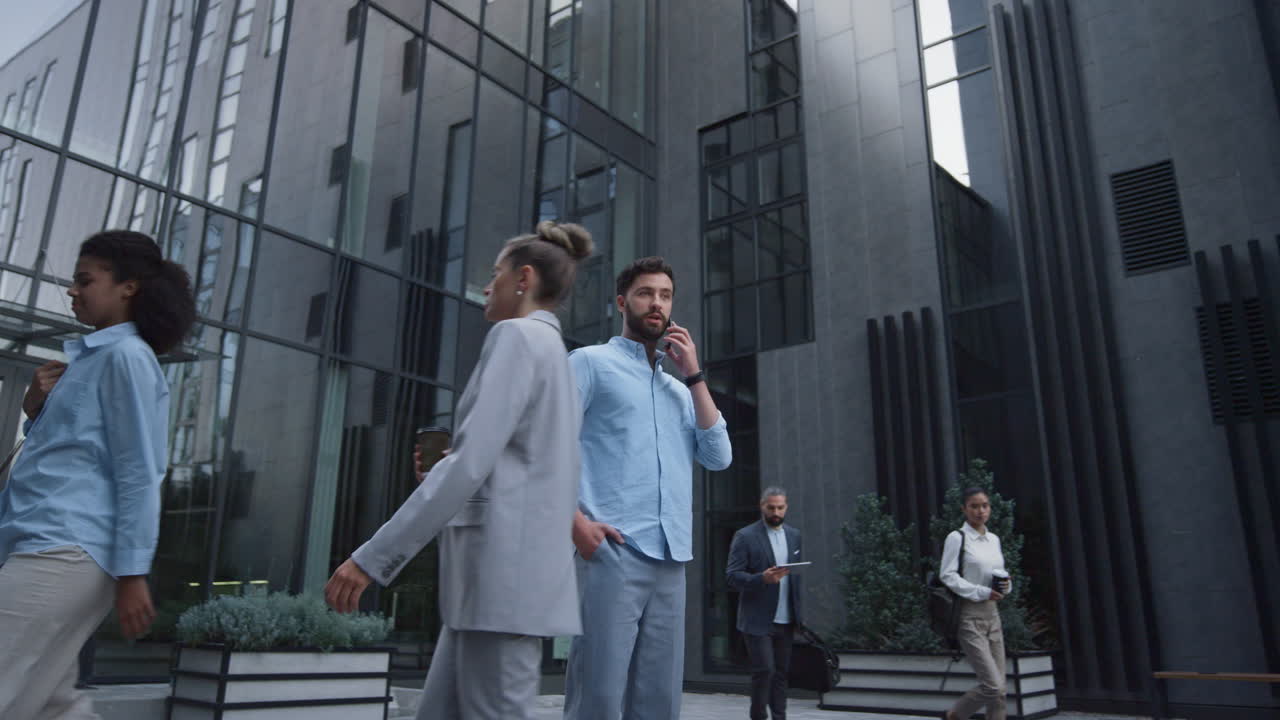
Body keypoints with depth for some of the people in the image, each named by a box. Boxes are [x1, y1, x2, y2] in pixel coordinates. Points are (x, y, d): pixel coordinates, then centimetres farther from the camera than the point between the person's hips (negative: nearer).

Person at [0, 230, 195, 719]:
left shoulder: (126, 355, -6)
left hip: (64, 552, -9)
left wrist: (132, 573, -17)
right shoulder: (90, 357, 21)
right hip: (45, 547, 9)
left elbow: (139, 473, -13)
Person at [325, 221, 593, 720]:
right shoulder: (559, 358, 23)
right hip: (518, 567, 10)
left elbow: (471, 461, -17)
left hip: (503, 565, -10)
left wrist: (373, 557, -17)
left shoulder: (517, 335, -6)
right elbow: (561, 482, 22)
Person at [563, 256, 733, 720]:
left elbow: (719, 456, 11)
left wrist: (694, 376, 8)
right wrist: (574, 520, -15)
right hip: (612, 551, -5)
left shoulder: (679, 389, 24)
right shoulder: (592, 362, 7)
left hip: (671, 560, 6)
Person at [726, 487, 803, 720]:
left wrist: (798, 612, 7)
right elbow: (733, 576, -11)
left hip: (786, 620, 5)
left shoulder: (794, 535, 11)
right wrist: (762, 578, -28)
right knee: (764, 670, -7)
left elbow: (798, 572, 16)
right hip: (758, 620, -5)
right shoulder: (745, 536, -6)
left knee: (781, 672, 8)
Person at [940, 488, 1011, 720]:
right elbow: (947, 576, -13)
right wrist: (982, 592, -19)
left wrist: (1005, 587, -2)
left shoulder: (994, 539, 12)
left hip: (992, 614, 7)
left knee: (999, 689, 4)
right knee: (992, 686, -11)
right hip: (969, 616, -7)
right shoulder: (956, 538, -8)